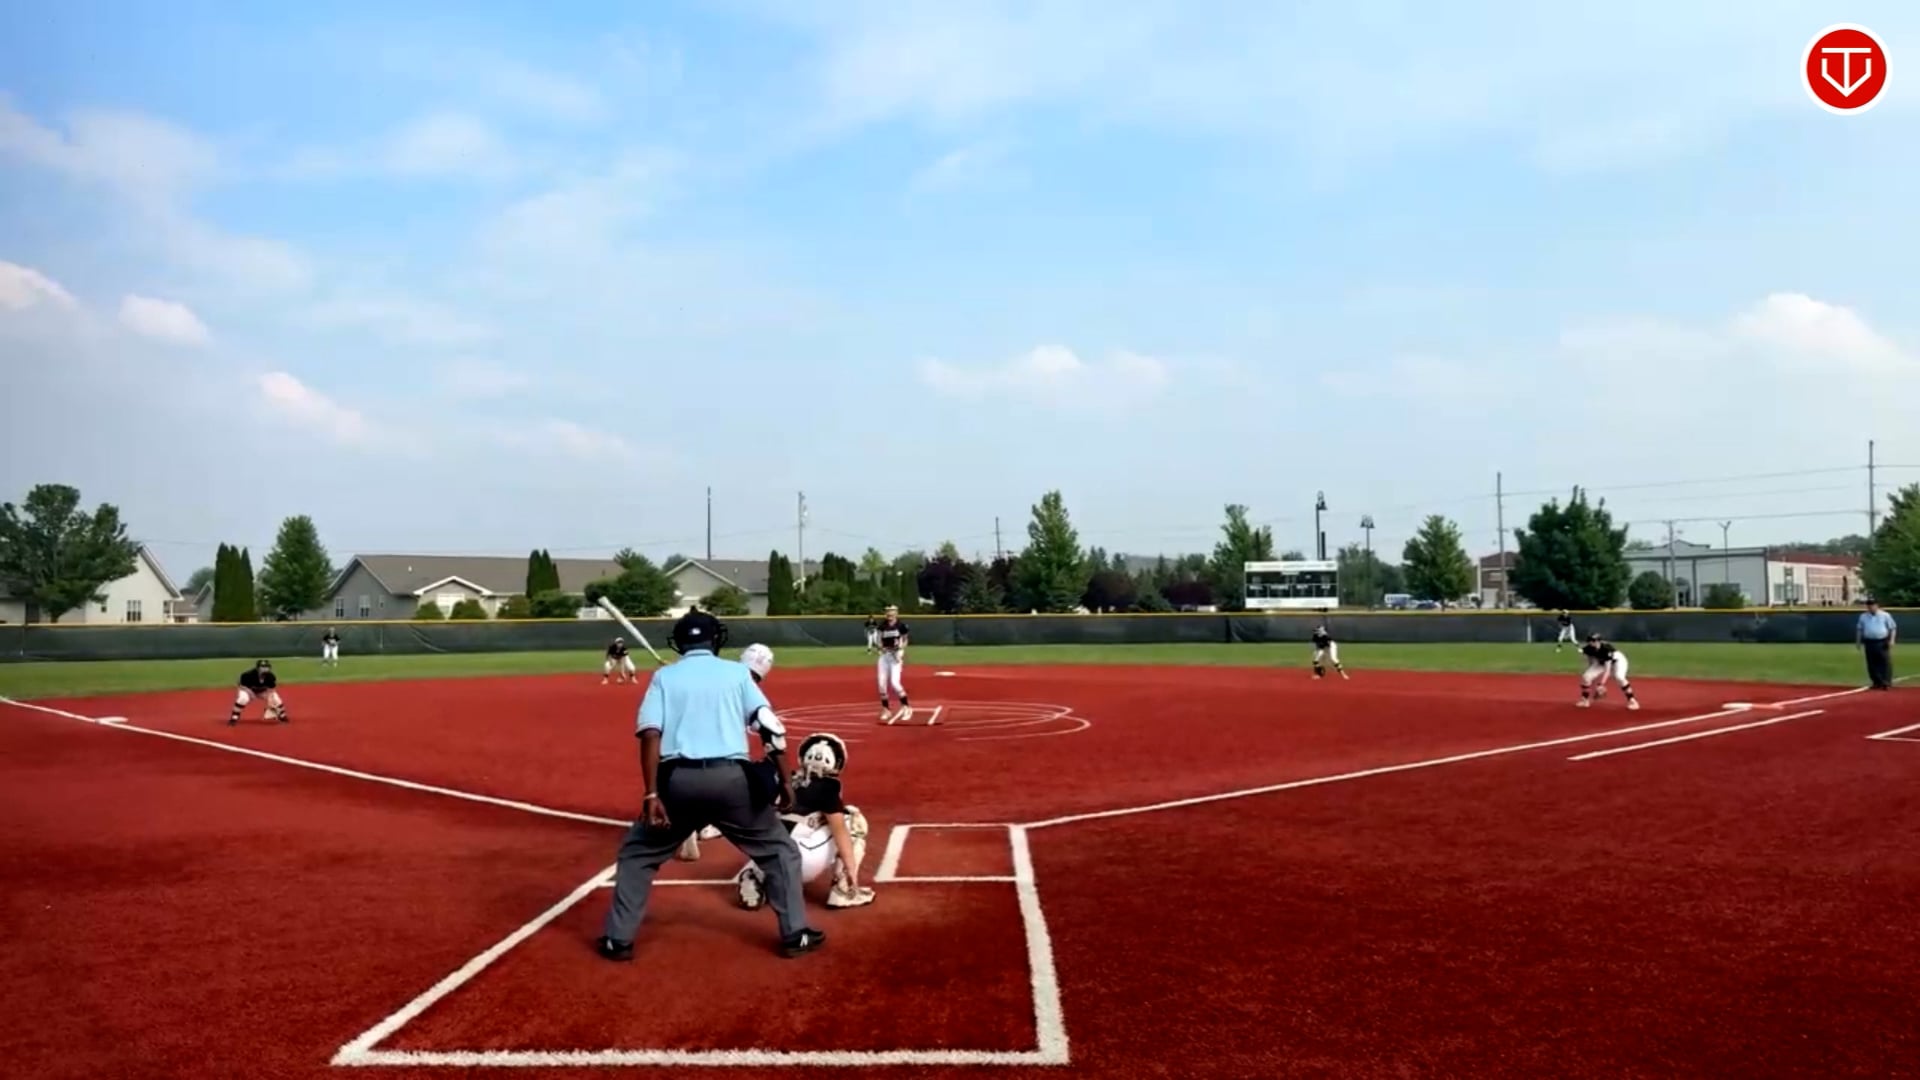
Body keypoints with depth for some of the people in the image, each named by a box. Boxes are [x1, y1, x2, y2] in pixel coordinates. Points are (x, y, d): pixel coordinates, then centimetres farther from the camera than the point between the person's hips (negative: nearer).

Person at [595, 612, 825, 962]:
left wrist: (652, 794, -7)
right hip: (732, 778, 0)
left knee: (637, 854, 24)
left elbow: (651, 734, -3)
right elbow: (772, 728, 3)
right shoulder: (737, 672, 13)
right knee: (779, 851, 20)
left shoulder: (664, 676, 13)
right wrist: (784, 782, 9)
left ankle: (618, 940, 20)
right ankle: (795, 935, 16)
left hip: (679, 781, 0)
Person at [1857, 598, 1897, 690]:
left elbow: (1893, 628, 1)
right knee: (1872, 664, 5)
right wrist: (1858, 641, 10)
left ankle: (1887, 683, -6)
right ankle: (1876, 682, 12)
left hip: (1882, 643, -3)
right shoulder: (1863, 616, 10)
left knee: (1885, 662, -7)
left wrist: (1891, 640, -9)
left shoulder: (1885, 615, 2)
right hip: (1869, 643, 3)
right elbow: (1859, 629, 16)